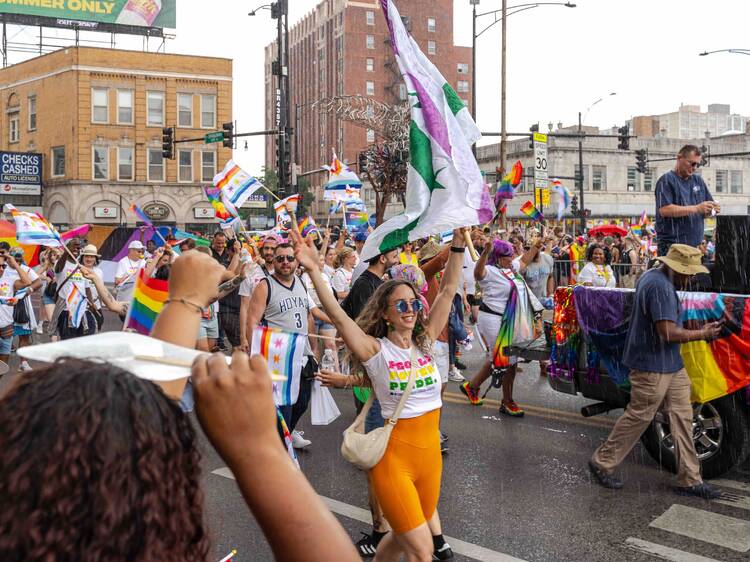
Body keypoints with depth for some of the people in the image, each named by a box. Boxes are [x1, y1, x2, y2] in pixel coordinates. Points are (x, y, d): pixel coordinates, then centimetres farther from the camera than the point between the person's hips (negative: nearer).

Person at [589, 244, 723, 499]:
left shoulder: (652, 276, 11)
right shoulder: (660, 287, -23)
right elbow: (668, 333, -26)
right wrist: (702, 334, -12)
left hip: (670, 364, 11)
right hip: (653, 366, -11)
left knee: (682, 416, 11)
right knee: (639, 416, 1)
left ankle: (690, 480, 19)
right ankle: (602, 463, 17)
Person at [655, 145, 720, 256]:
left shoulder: (698, 180, 17)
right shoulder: (666, 180, -4)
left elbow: (706, 211, 21)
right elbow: (664, 210, -19)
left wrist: (714, 209, -4)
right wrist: (696, 208, -21)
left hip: (696, 244, 6)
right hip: (672, 245, -6)